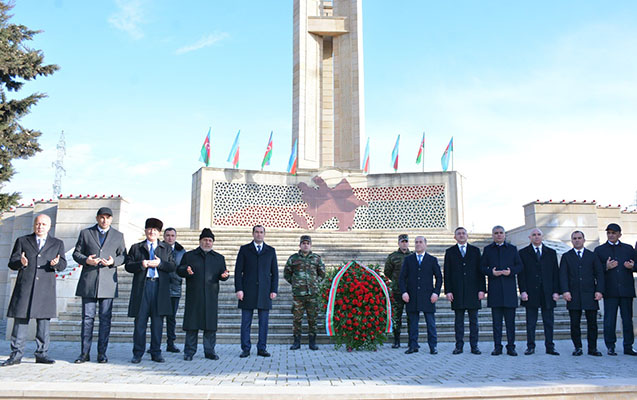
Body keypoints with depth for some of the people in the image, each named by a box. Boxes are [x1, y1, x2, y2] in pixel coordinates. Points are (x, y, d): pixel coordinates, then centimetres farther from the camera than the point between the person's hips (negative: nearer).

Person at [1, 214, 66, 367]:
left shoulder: (57, 244, 14)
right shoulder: (22, 241, 12)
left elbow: (63, 264, 7)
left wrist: (56, 263, -16)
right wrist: (21, 263, -16)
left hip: (46, 288, 1)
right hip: (24, 286, 0)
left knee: (44, 321, 2)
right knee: (20, 320, -1)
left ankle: (41, 354, 9)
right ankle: (16, 355, 6)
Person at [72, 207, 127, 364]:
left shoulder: (118, 236, 13)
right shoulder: (85, 233, 11)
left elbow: (123, 256, 11)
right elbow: (76, 253, 10)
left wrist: (113, 261, -10)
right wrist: (86, 260, -11)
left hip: (108, 282, 0)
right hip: (88, 282, 0)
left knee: (105, 318, 1)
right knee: (87, 317, 2)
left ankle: (102, 353, 8)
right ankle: (85, 353, 9)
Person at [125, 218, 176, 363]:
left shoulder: (166, 248, 15)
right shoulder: (136, 247, 13)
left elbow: (172, 267, 5)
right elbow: (128, 266, 5)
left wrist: (160, 263, -12)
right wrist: (141, 264, -13)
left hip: (160, 287, 1)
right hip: (142, 287, -1)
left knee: (157, 322, 3)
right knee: (140, 321, 0)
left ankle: (156, 353, 11)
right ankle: (137, 354, 8)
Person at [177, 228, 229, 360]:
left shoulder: (219, 258, 17)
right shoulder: (189, 255, 11)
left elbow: (223, 273, 13)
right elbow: (179, 270, 6)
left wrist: (224, 275, -11)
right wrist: (186, 270, -16)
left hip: (211, 296, 2)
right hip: (193, 296, -2)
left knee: (211, 324, 2)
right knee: (192, 324, 0)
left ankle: (209, 351, 11)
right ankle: (189, 351, 10)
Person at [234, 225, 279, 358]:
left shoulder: (271, 251, 10)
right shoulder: (244, 249, 6)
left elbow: (274, 272, 9)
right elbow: (238, 271, 3)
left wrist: (274, 290, 0)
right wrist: (238, 289, -6)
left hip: (264, 291, 1)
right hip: (248, 291, -1)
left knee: (264, 322, 2)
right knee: (246, 322, 1)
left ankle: (262, 348, 10)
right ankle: (245, 349, 8)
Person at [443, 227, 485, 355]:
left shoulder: (475, 251, 11)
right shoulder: (450, 252, 9)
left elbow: (480, 271, 7)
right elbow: (447, 273, 5)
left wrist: (482, 289, -2)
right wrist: (448, 291, -4)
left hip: (473, 291, 1)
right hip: (457, 291, -1)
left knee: (474, 320, 4)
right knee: (459, 320, 3)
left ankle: (474, 346, 10)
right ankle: (459, 346, 8)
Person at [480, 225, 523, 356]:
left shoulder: (512, 249, 12)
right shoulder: (487, 250, 11)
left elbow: (519, 265, 8)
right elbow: (482, 267, 7)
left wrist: (511, 271, -10)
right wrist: (491, 272, -11)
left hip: (509, 288, 0)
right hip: (494, 290, 0)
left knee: (510, 320, 1)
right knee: (496, 320, 3)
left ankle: (511, 347, 8)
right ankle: (497, 346, 8)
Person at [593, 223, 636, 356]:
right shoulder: (599, 250, 9)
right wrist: (606, 267, -14)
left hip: (626, 289, 2)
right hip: (610, 291, -2)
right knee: (609, 319, -1)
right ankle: (610, 347, 6)